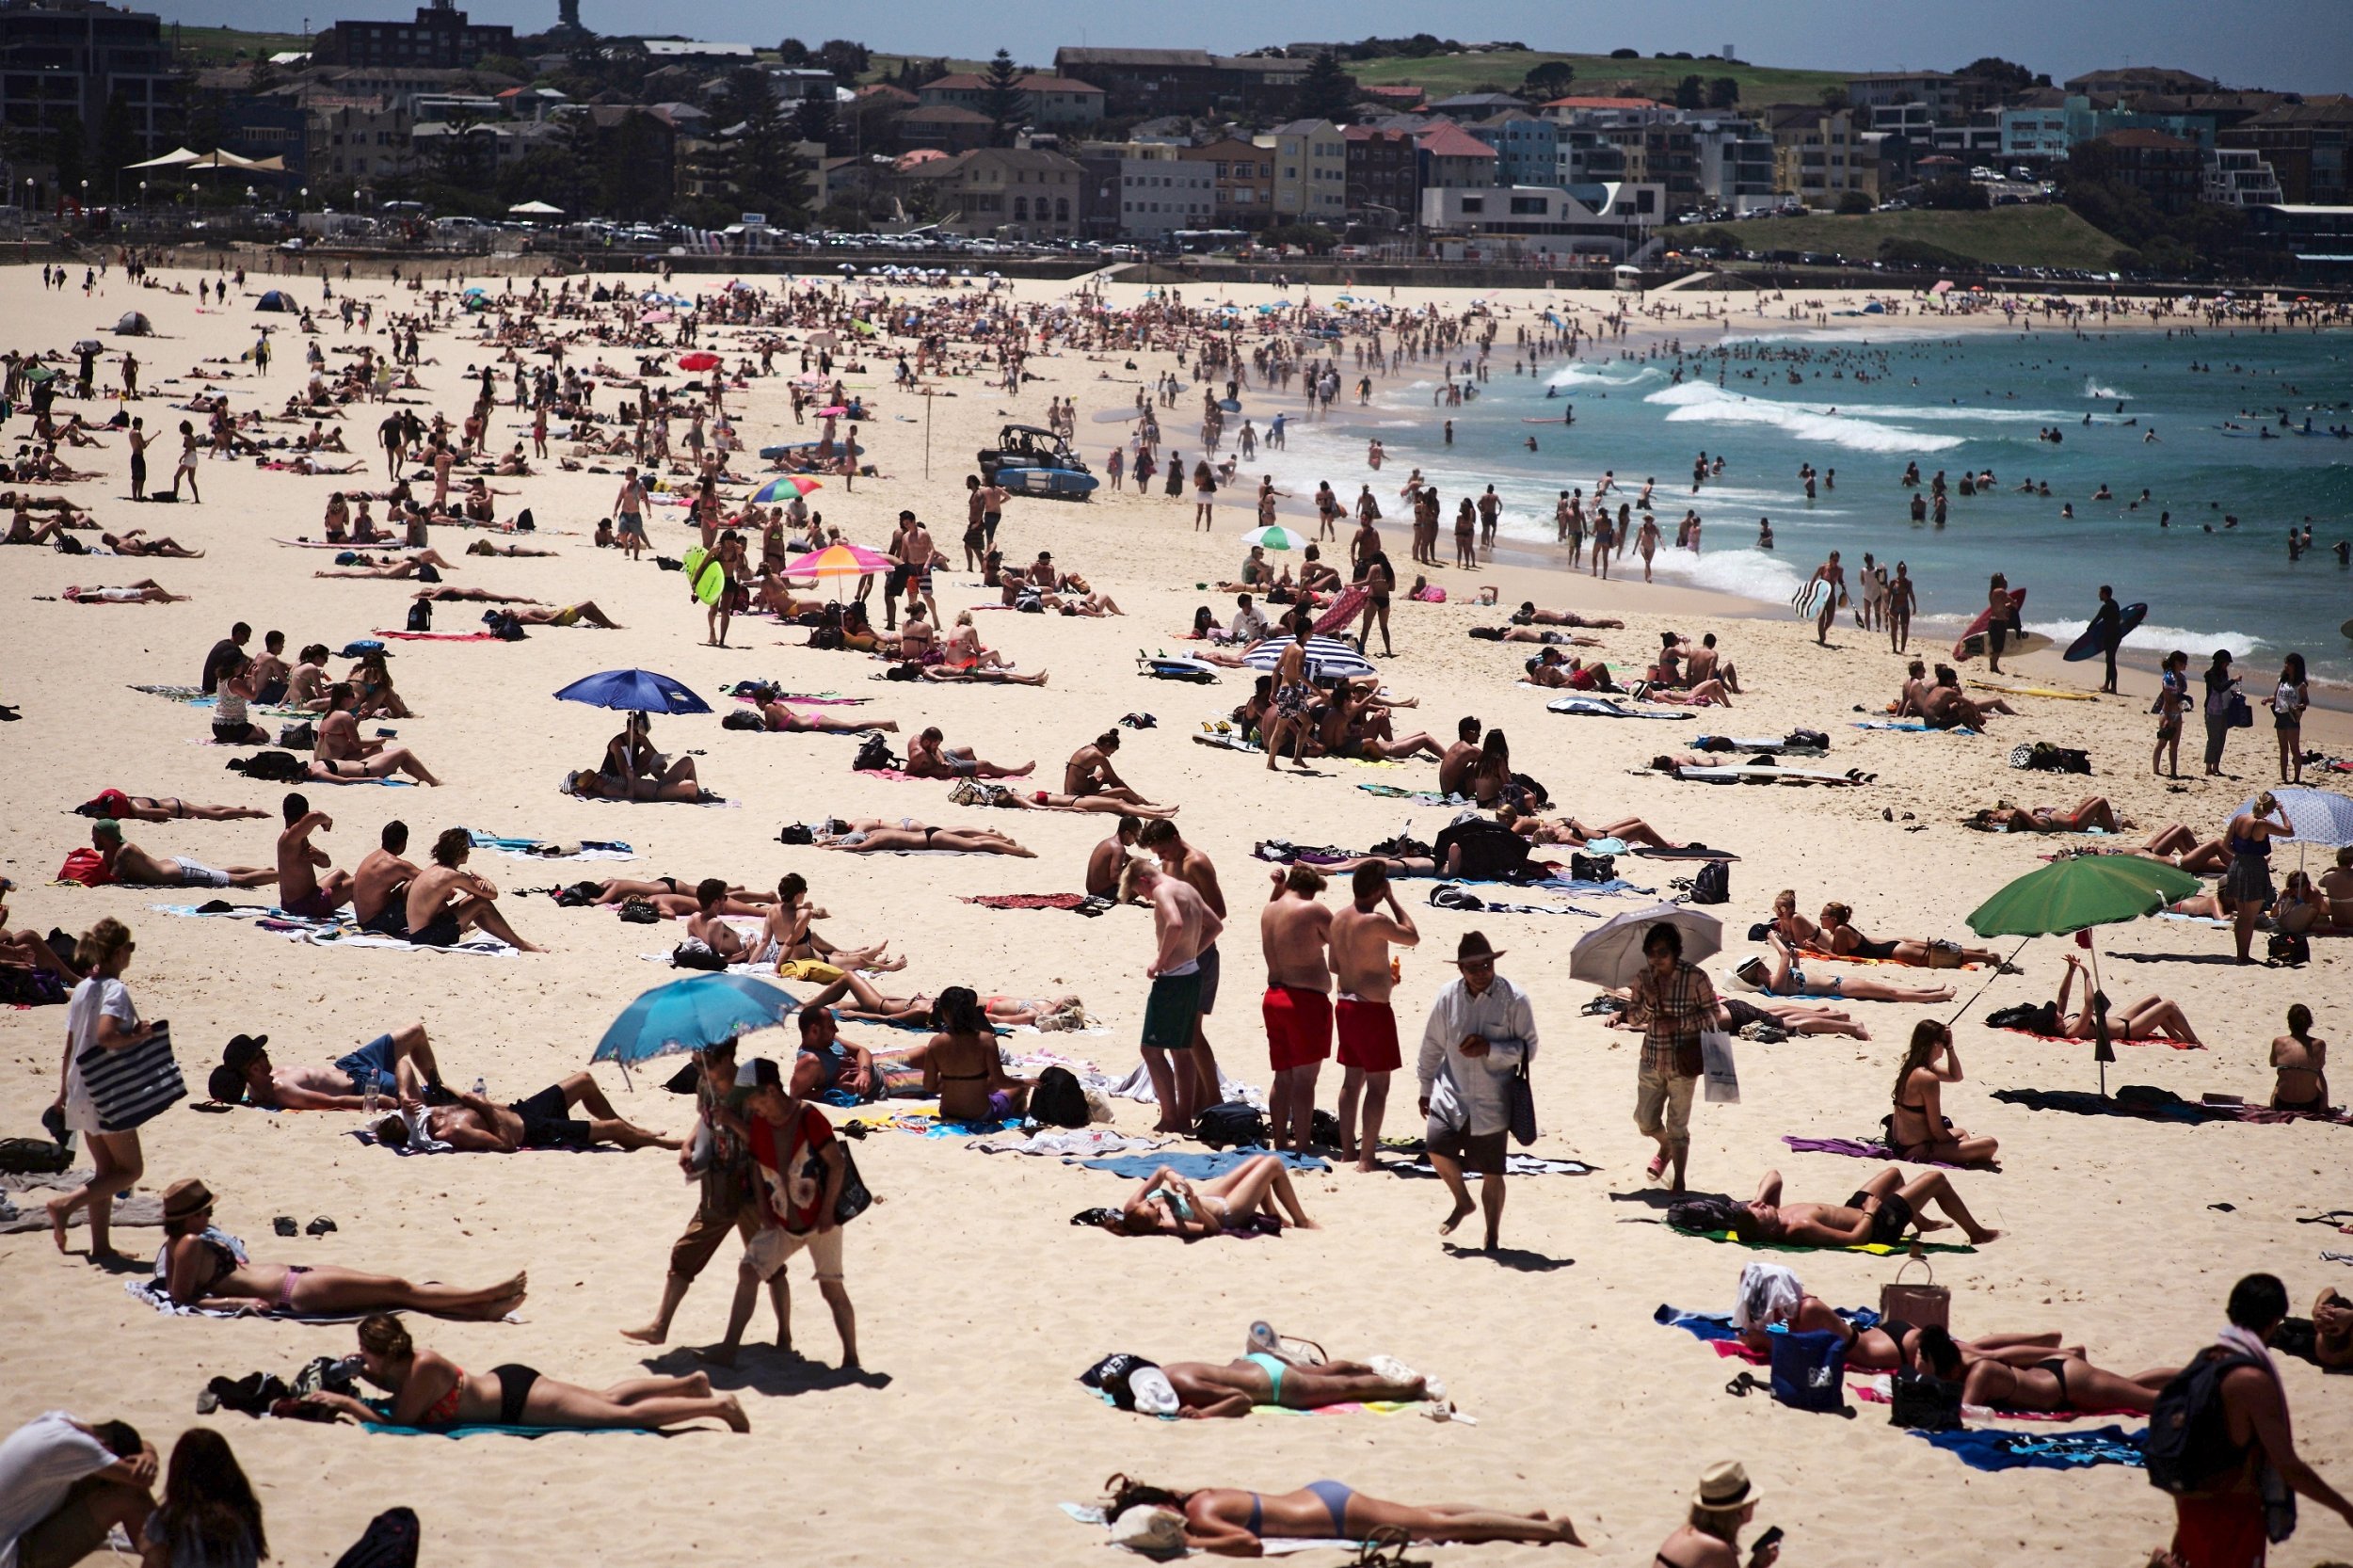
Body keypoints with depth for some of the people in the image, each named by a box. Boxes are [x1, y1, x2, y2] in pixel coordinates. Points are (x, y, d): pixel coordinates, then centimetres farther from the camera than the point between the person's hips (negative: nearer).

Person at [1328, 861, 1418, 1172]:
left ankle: (1348, 1152, 20)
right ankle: (1367, 1159, -3)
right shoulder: (1376, 921, -20)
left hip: (1346, 1004, 8)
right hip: (1372, 1009, -8)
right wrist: (1393, 900, -2)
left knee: (1352, 1079, 15)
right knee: (1378, 1085, -2)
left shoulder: (1339, 919, 5)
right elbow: (1413, 937, -6)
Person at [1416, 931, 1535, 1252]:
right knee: (1438, 1147, -18)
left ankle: (1492, 1238, 20)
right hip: (1452, 1094, 2)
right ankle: (1462, 1202, 13)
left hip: (1491, 1102, -2)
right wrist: (1426, 1088, 16)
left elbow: (1528, 1048, -5)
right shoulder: (1448, 996, 0)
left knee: (1492, 1172, 3)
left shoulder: (1513, 999, -7)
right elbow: (1432, 1045, 12)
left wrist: (1489, 1049, -19)